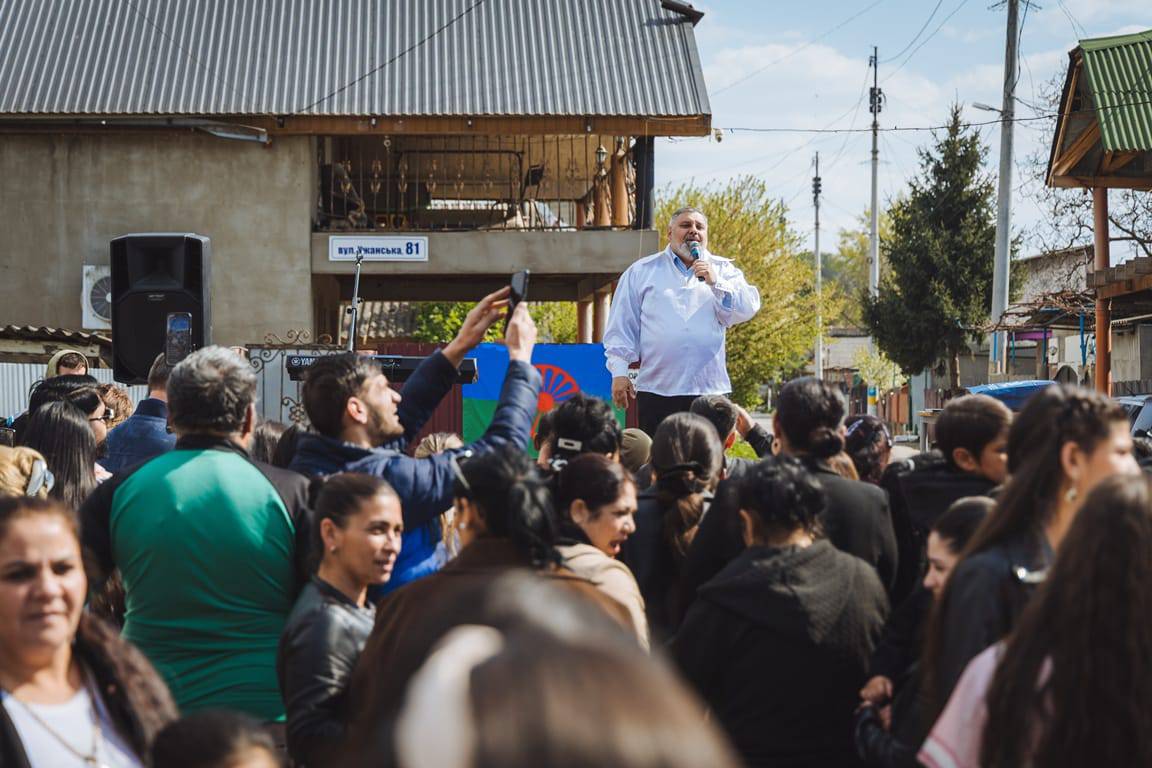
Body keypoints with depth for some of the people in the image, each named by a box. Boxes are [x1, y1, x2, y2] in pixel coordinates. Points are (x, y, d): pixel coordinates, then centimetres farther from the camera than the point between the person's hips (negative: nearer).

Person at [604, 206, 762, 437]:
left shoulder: (724, 270, 15)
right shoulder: (641, 272, 11)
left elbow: (748, 310, 0)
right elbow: (621, 326, 9)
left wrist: (715, 283, -11)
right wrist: (619, 372, 0)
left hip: (710, 391, 1)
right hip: (656, 390, -1)